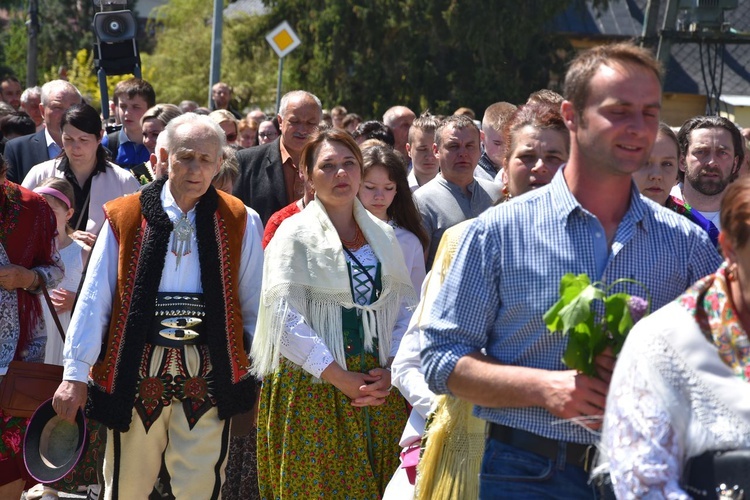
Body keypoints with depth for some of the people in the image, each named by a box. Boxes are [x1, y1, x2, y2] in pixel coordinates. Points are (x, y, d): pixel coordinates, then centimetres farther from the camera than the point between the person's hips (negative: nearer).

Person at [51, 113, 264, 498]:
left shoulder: (240, 223, 2)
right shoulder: (124, 218, 1)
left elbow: (255, 304, 6)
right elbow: (94, 300, 1)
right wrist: (75, 375, -1)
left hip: (208, 375, 0)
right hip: (136, 371, 1)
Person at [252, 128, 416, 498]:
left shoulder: (383, 236, 11)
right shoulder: (294, 234, -3)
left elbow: (404, 309, 10)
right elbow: (286, 318, -12)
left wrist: (391, 370, -7)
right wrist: (341, 379, -16)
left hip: (378, 386, 4)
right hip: (312, 385, -4)